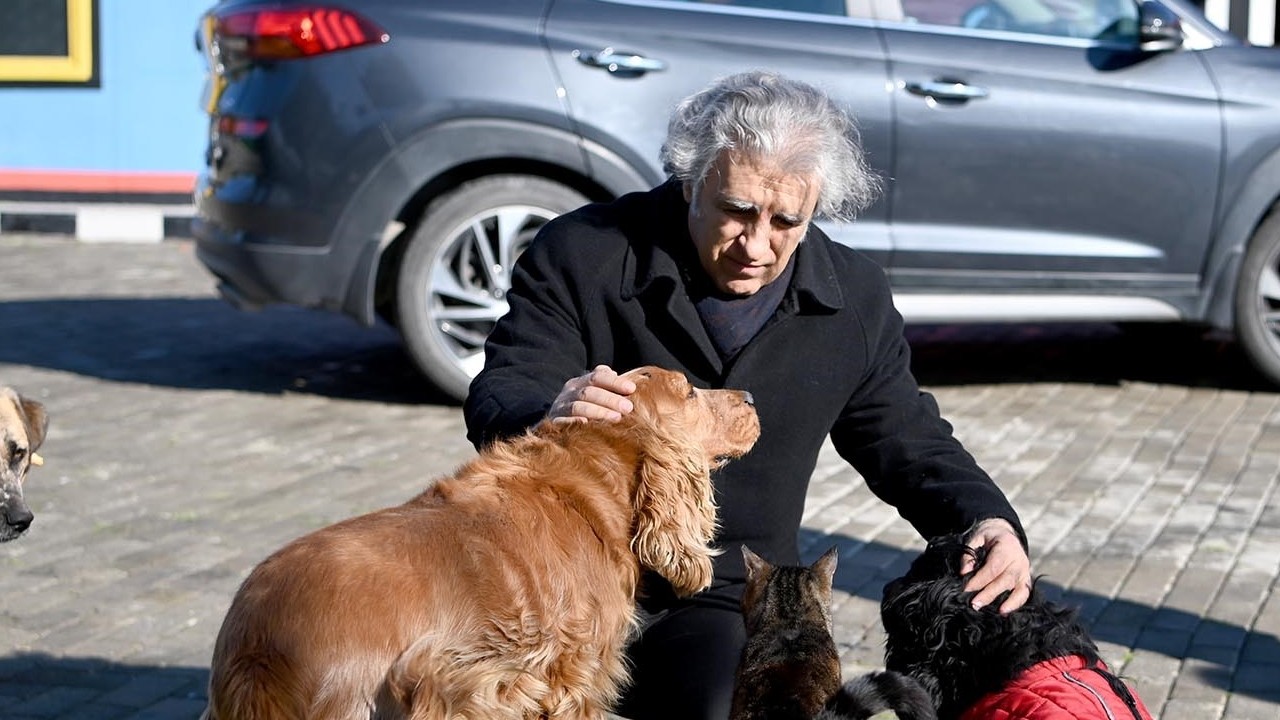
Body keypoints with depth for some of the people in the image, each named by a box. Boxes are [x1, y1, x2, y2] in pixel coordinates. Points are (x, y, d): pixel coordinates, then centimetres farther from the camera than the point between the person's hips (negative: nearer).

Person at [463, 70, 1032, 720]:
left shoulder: (855, 300, 4)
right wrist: (548, 417, -38)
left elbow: (908, 442, 14)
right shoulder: (582, 254, -7)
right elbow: (495, 402, -12)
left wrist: (989, 523, -7)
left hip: (728, 602, 3)